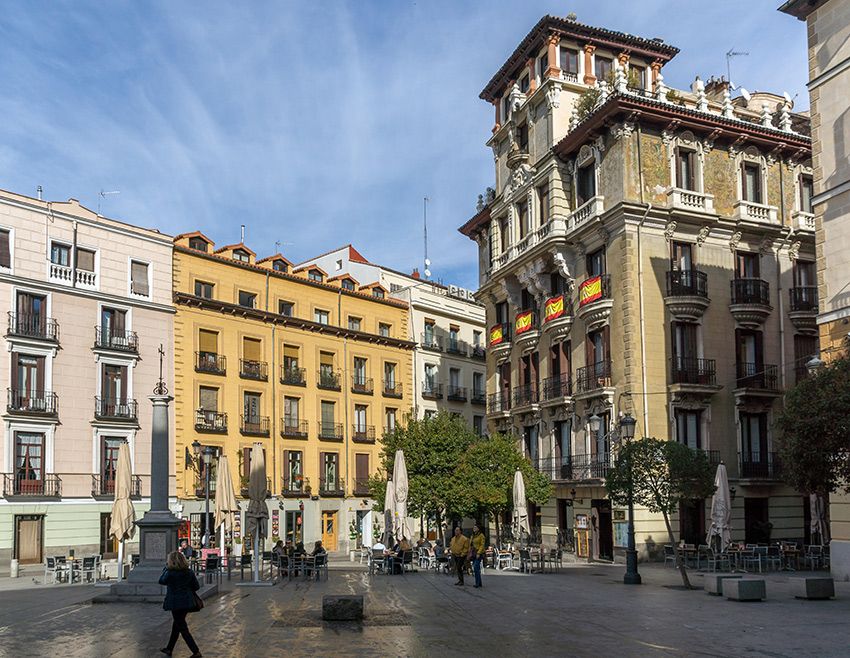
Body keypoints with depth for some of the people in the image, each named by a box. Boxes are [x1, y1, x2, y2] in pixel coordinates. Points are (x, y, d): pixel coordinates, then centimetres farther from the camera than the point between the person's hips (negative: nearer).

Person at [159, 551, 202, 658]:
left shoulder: (170, 573, -17)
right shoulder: (189, 572, -1)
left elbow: (161, 581, 2)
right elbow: (196, 586, 3)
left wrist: (166, 568, 6)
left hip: (176, 604, -6)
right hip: (187, 602, 7)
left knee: (183, 628, 2)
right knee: (176, 625, 23)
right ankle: (169, 649, 36)